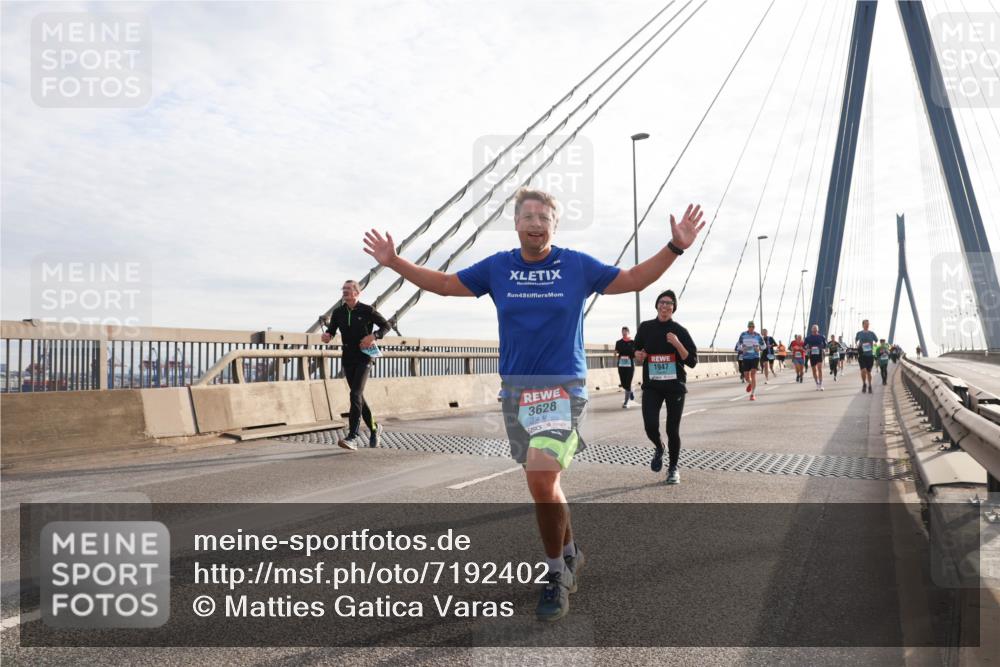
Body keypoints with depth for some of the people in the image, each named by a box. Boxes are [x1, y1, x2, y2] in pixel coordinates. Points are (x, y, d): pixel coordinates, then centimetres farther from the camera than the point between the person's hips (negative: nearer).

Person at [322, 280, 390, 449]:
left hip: (364, 357, -5)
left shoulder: (367, 311, -6)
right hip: (348, 358, 5)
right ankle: (374, 429, 31)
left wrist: (374, 336, -16)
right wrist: (327, 336, -12)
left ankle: (352, 437, -21)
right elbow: (331, 329, 12)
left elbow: (386, 325, 2)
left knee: (355, 394, -18)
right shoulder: (338, 312, 5)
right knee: (358, 396, 11)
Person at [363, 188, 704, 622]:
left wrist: (675, 247, -2)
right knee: (544, 484, 13)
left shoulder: (578, 265, 1)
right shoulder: (496, 267, 6)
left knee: (542, 480, -20)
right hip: (515, 390, 4)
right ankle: (570, 556, 37)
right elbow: (445, 284, 14)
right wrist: (394, 262, 9)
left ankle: (556, 575, 0)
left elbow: (634, 280, 7)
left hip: (563, 390, -3)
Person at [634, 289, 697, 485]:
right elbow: (637, 350, 19)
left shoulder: (680, 331, -2)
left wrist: (677, 344, -19)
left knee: (673, 430, 3)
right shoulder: (646, 327, 4)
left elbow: (692, 361, -5)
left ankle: (673, 468, 27)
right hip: (651, 386, 1)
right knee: (650, 426, -14)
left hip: (675, 386, -1)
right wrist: (638, 355, -4)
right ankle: (658, 448, 23)